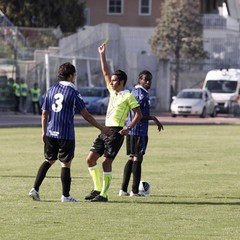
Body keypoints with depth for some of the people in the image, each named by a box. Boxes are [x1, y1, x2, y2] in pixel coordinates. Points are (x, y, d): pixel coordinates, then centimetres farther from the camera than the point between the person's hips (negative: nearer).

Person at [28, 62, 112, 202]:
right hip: (66, 134, -5)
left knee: (49, 160, 17)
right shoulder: (73, 93, -10)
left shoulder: (52, 90, 7)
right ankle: (66, 195, 7)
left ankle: (35, 189, 9)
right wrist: (101, 128, -2)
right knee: (66, 164, 2)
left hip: (51, 133, 6)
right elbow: (86, 115, -9)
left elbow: (44, 113, 9)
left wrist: (44, 131, 19)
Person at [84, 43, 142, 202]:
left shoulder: (128, 96, -4)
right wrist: (102, 55, 19)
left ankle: (104, 195, -8)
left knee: (106, 162, -12)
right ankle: (98, 189, 13)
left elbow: (138, 114, -7)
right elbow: (105, 72, 22)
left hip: (116, 132, -8)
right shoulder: (113, 92, 16)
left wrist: (128, 128, -19)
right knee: (91, 159, 4)